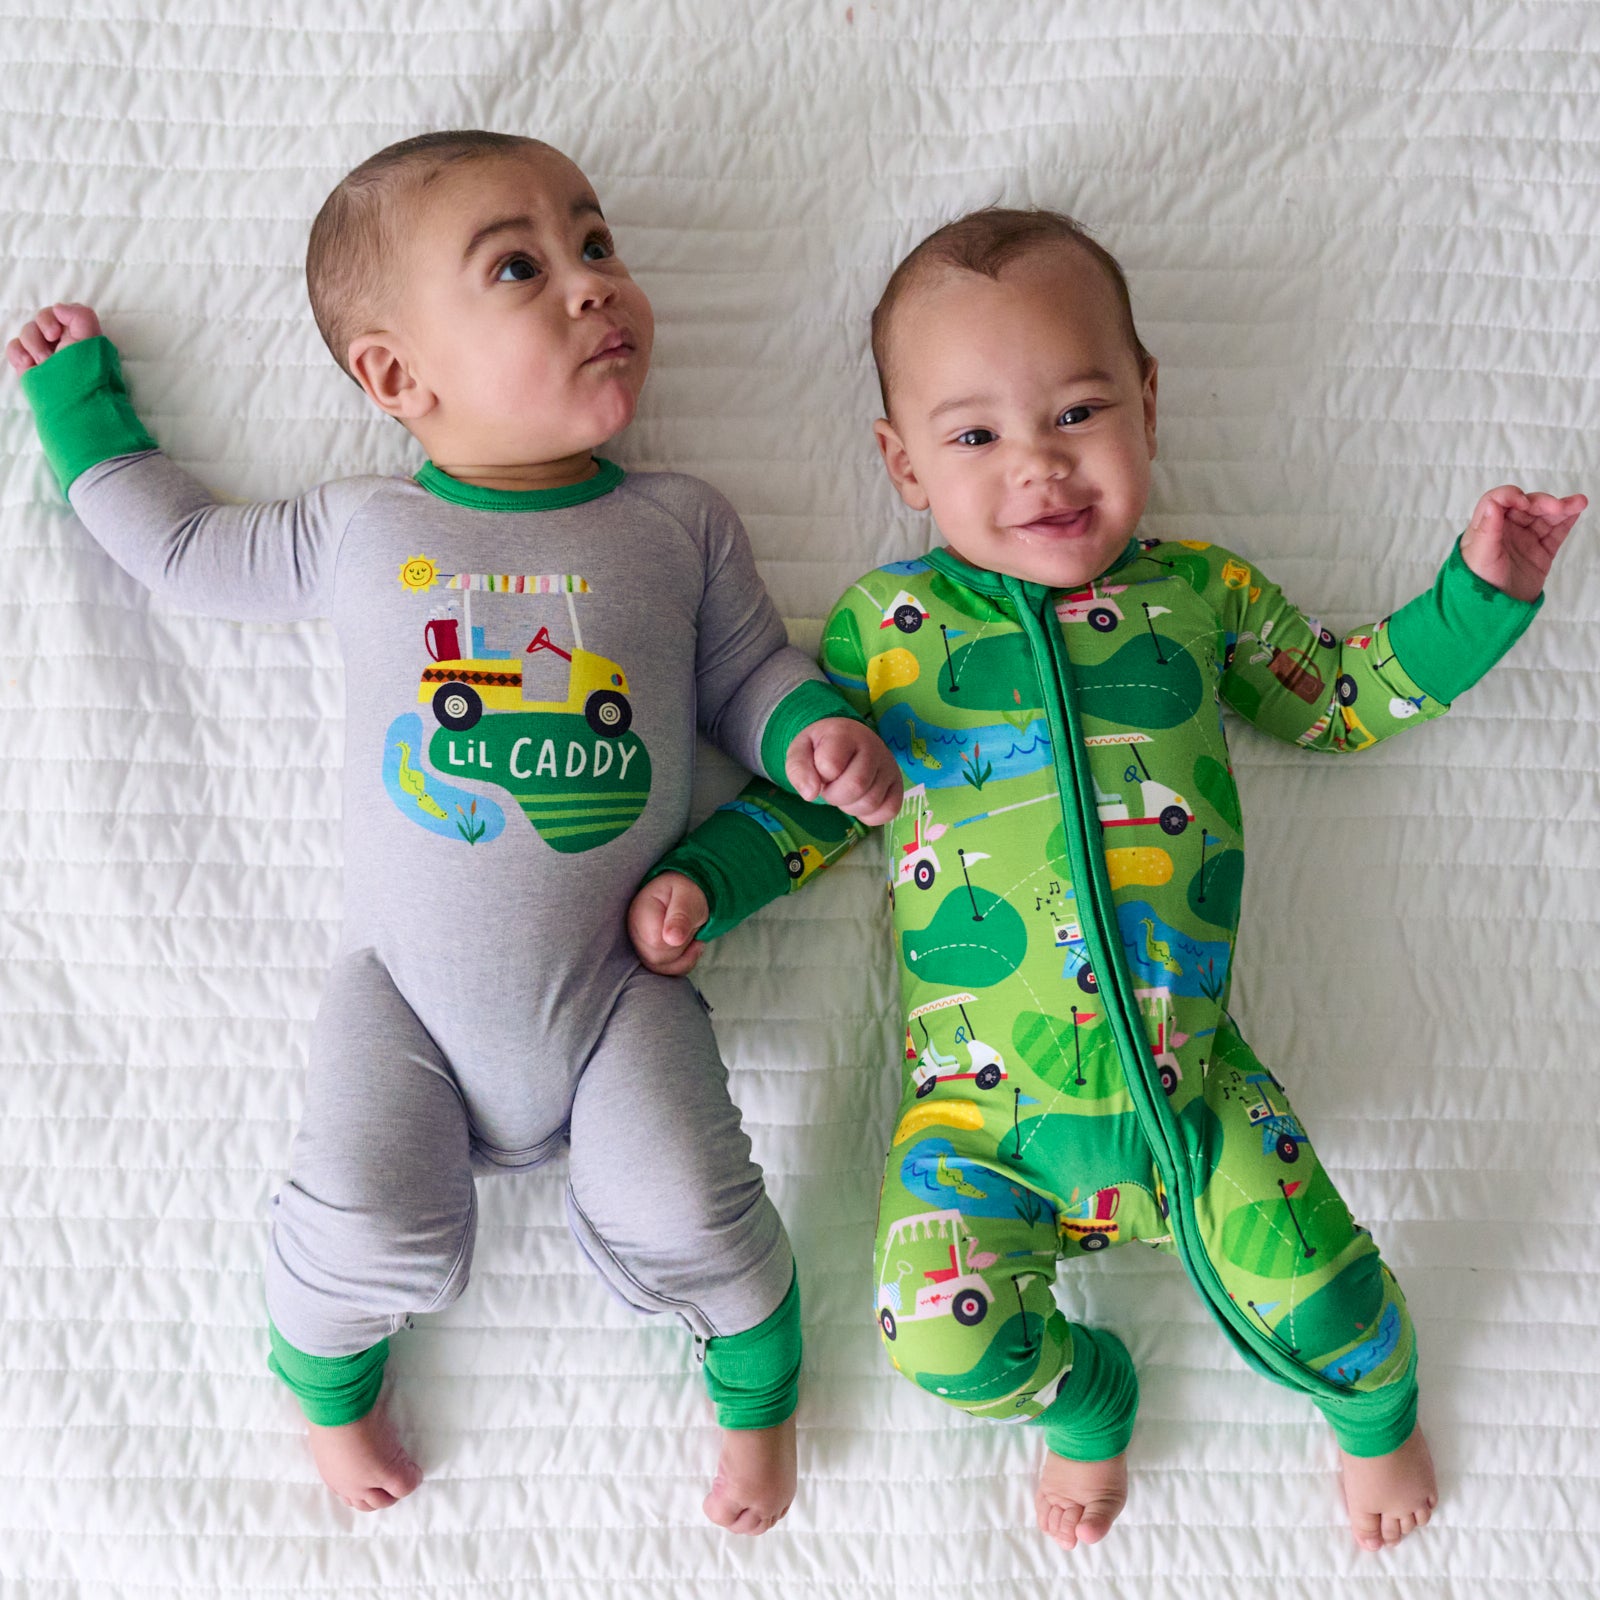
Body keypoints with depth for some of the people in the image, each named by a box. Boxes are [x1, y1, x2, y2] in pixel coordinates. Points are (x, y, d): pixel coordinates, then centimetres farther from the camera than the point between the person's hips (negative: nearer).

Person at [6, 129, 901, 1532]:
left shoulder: (681, 524, 2)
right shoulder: (359, 535, 2)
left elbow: (746, 672, 8)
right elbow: (182, 547, 15)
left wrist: (815, 732, -12)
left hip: (618, 980, 0)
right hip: (406, 987, 0)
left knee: (685, 1216, -15)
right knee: (371, 1227, -16)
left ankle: (759, 1382, 20)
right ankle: (325, 1373, 22)